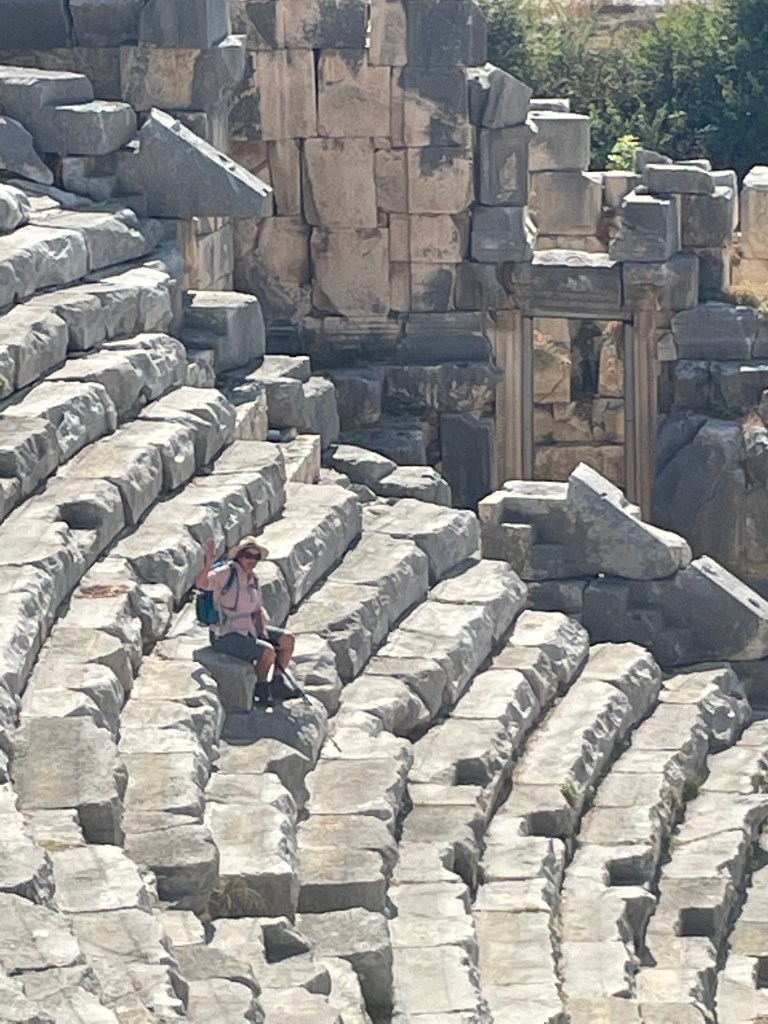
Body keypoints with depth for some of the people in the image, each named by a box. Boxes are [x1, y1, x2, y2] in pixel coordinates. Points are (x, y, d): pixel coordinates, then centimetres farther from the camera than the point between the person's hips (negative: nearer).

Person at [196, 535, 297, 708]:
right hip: (225, 636, -9)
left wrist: (263, 634, -4)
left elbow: (258, 611, 11)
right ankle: (261, 691, 0)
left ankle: (277, 685, 12)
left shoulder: (253, 578, 7)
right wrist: (209, 563, -52)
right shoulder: (227, 573, -17)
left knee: (287, 639, 2)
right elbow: (201, 583, -34)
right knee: (268, 652, -24)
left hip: (247, 629, 9)